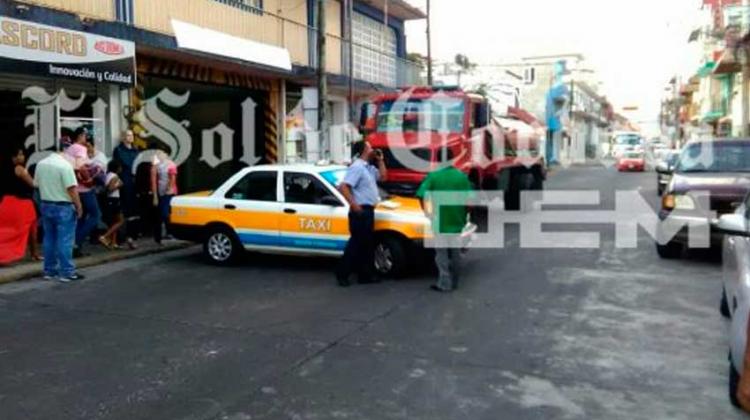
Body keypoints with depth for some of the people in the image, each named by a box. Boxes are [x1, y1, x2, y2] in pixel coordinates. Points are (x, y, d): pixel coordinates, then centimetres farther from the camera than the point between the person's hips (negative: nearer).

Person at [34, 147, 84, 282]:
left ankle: (49, 270, 19)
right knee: (64, 241, -3)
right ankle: (66, 272, -1)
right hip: (63, 207, -7)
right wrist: (79, 207, -12)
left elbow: (37, 185, 14)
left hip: (46, 205, 7)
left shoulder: (41, 164, 7)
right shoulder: (65, 165, -16)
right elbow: (71, 189, -19)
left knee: (49, 239, 13)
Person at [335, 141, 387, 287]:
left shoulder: (368, 167, 15)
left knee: (367, 244, 12)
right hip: (360, 211, -10)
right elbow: (343, 186, -24)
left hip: (368, 210, 10)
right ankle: (342, 274, 3)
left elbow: (382, 175, 26)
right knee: (356, 243, -5)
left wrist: (379, 160, 15)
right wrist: (353, 205, -25)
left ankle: (365, 275, 18)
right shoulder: (357, 167, -15)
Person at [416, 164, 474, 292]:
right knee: (455, 252, 14)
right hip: (457, 220, 3)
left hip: (440, 221, -3)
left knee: (442, 252, 3)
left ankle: (444, 283, 1)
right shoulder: (462, 177, 1)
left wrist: (426, 211, 2)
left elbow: (422, 195, -12)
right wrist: (464, 214, 9)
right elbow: (469, 199, -4)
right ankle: (454, 282, 22)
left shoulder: (433, 176, -5)